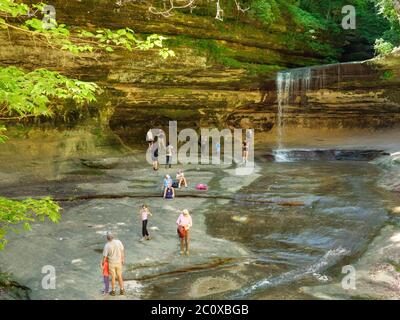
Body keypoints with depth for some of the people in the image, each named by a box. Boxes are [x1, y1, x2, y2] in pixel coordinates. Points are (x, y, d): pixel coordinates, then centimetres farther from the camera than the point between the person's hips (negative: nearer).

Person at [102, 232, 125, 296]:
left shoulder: (107, 245, -21)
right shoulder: (118, 242, -13)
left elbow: (104, 256, -15)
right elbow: (122, 251, -3)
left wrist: (103, 263, 3)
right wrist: (123, 259, 11)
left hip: (111, 263, -2)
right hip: (118, 262, 3)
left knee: (113, 277, 11)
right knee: (119, 276, 16)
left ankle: (113, 291, 23)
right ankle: (122, 290, 24)